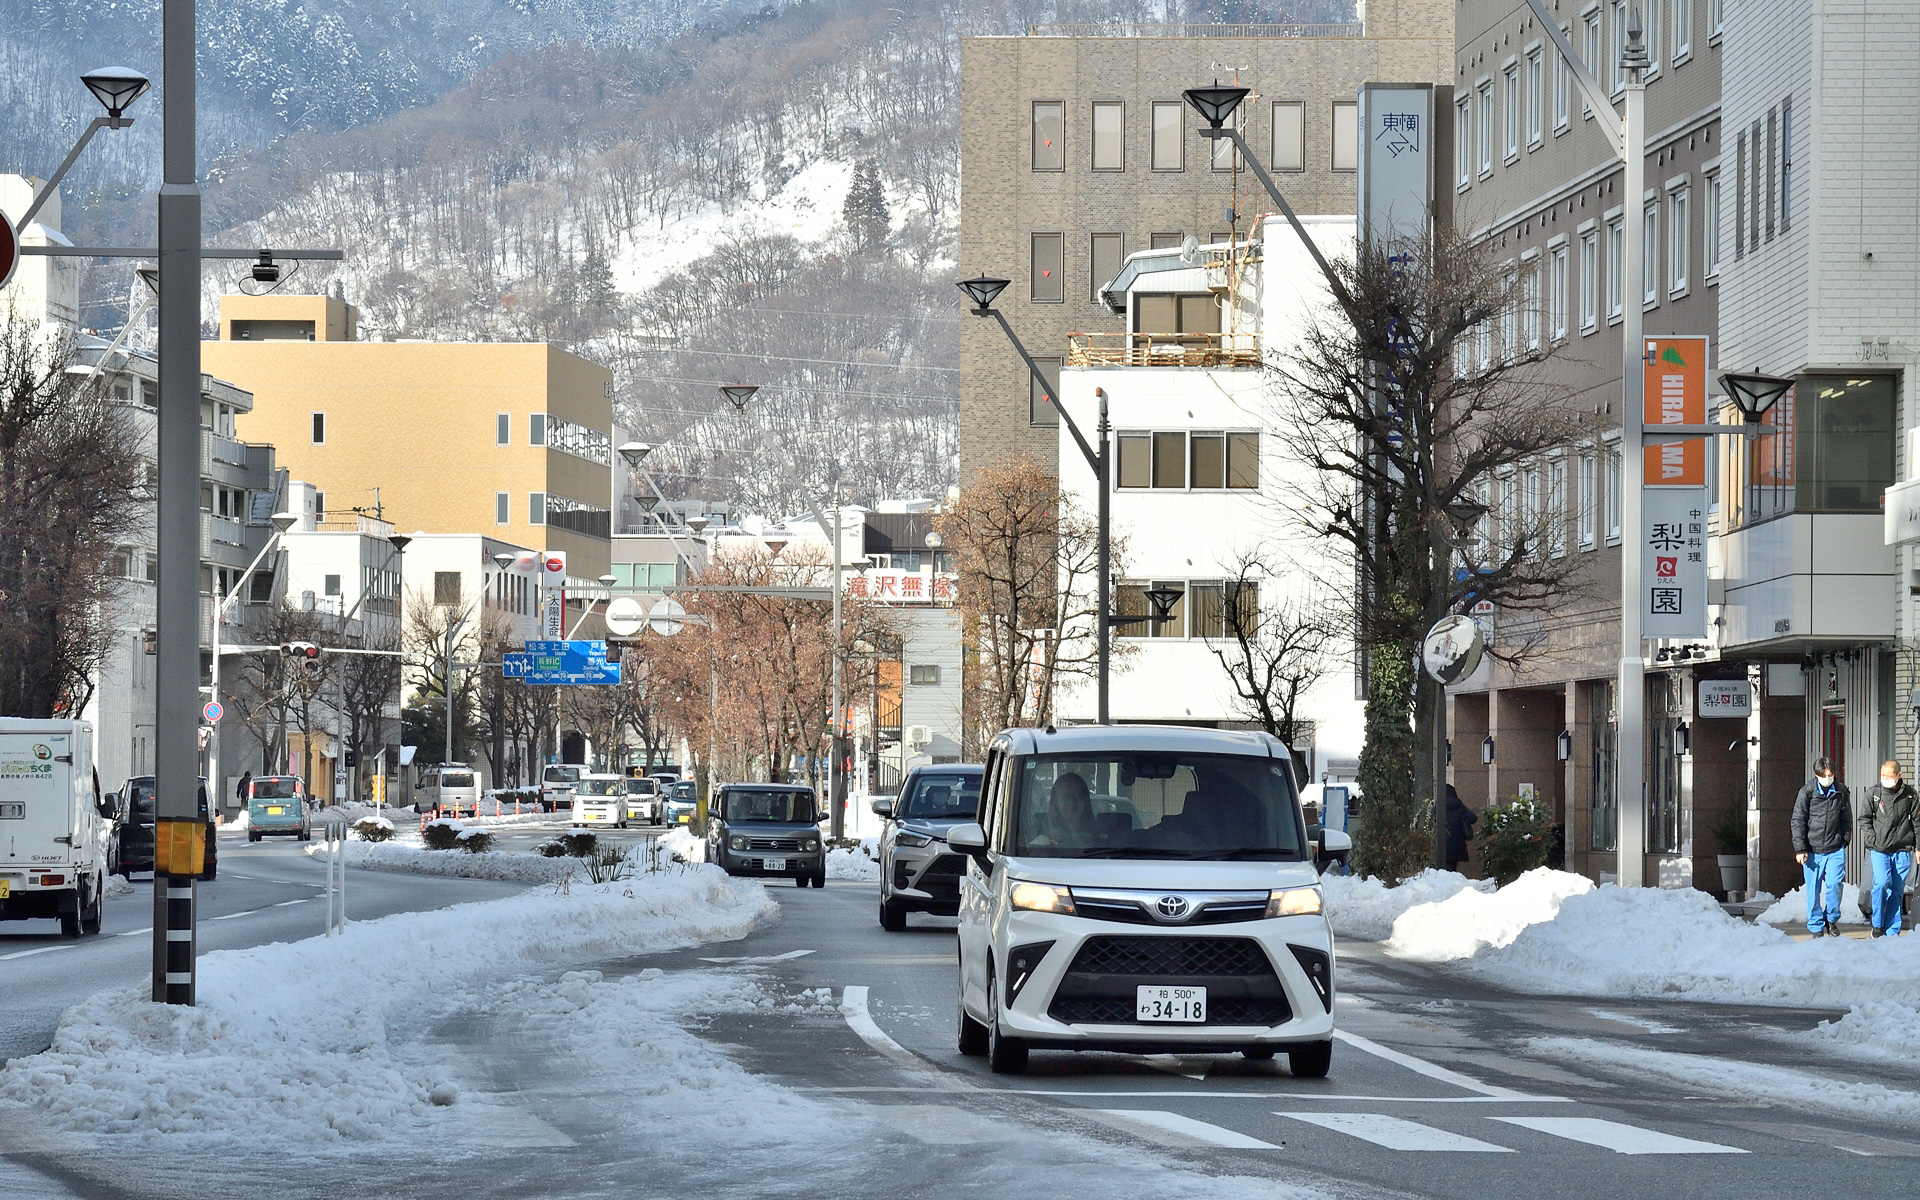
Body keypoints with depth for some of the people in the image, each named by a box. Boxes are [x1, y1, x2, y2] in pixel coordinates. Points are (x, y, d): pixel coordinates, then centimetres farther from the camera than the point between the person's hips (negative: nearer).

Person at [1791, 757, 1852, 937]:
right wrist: (1800, 849, -6)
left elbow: (1847, 819, 17)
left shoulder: (1841, 792, 4)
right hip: (1812, 850, -1)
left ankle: (1832, 919, 12)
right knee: (1814, 890, 3)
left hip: (1835, 849, 1)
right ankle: (1816, 927, 14)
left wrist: (1845, 840, 9)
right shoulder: (1807, 793, -3)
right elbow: (1798, 822, -1)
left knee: (1834, 884, -10)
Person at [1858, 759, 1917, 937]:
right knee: (1882, 883, -18)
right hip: (1879, 850, -2)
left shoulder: (1909, 794, 5)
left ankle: (1892, 931, 13)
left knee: (1897, 891, 4)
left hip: (1902, 851, 2)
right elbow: (1864, 820, 8)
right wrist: (1872, 840, -5)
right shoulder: (1873, 794, 1)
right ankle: (1878, 925, 0)